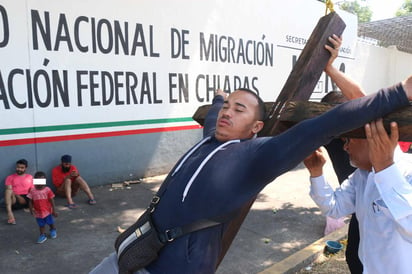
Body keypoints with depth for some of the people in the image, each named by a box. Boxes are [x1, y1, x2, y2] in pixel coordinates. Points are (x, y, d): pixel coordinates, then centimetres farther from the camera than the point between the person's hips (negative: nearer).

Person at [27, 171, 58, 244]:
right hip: (38, 212, 1)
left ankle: (53, 230, 42)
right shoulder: (32, 191, -9)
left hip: (47, 211, -1)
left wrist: (54, 210, -9)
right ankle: (42, 235, 27)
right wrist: (31, 210, -13)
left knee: (50, 223, 15)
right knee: (41, 225, 12)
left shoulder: (47, 190, -14)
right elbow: (30, 201, -2)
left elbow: (52, 200, -9)